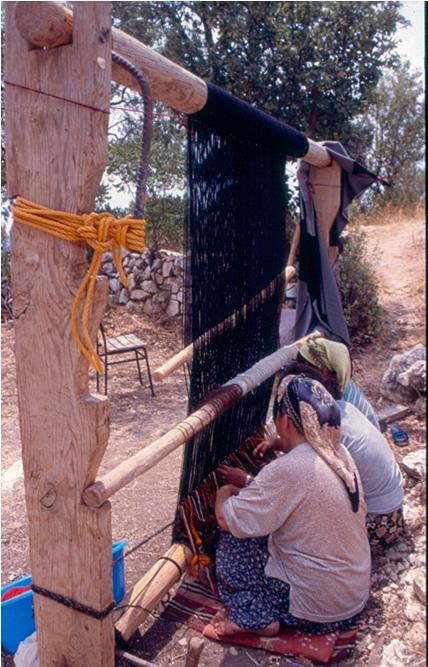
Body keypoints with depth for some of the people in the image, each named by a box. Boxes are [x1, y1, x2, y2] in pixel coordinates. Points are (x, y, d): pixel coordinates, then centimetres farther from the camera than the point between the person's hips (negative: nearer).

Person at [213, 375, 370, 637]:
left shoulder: (289, 469, -30)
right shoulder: (338, 452, -5)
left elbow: (226, 519, -23)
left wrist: (225, 492, -3)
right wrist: (249, 482, 13)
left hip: (319, 612, -8)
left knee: (234, 538, 0)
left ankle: (257, 619, 4)